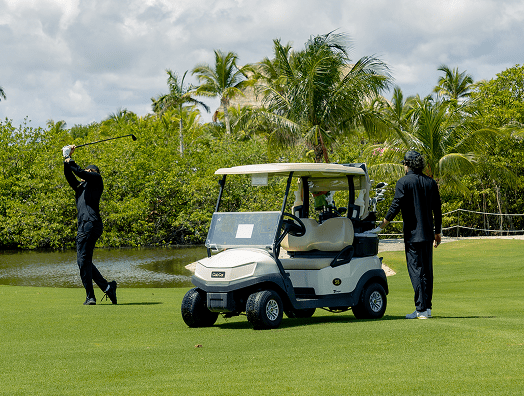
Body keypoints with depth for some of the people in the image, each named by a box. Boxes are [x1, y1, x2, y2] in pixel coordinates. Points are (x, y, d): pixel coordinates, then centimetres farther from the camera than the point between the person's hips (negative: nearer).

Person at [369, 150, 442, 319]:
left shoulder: (403, 182, -7)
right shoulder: (431, 183, 10)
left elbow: (395, 207, -12)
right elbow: (437, 210, 12)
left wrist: (381, 227, -4)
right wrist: (438, 232, 21)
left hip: (412, 234, -5)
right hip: (428, 233, 6)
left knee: (416, 271, -5)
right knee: (427, 270, 12)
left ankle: (421, 309, -9)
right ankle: (427, 308, 15)